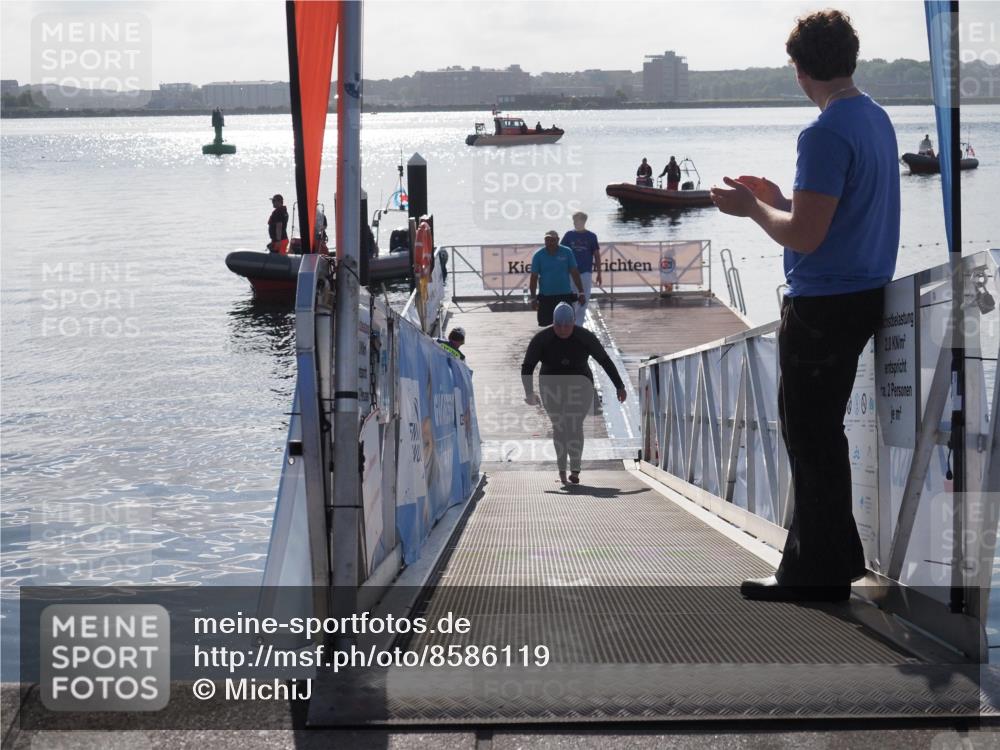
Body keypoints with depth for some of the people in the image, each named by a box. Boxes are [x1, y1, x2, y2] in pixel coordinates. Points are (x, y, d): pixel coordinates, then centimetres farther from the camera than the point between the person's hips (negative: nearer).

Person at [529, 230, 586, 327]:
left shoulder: (567, 252, -1)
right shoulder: (538, 255, -2)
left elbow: (575, 273, 2)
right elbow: (534, 277, -1)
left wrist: (581, 292, 0)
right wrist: (533, 297, -5)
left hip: (565, 296, 0)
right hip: (546, 297, 0)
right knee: (545, 323, 3)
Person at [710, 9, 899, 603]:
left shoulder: (827, 134, -20)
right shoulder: (877, 119, 9)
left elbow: (804, 237, -22)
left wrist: (752, 209, -7)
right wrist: (779, 199, 17)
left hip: (823, 304, -9)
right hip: (863, 294, 9)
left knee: (812, 440, 0)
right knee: (820, 433, 19)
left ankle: (819, 575, 8)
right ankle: (831, 556, 28)